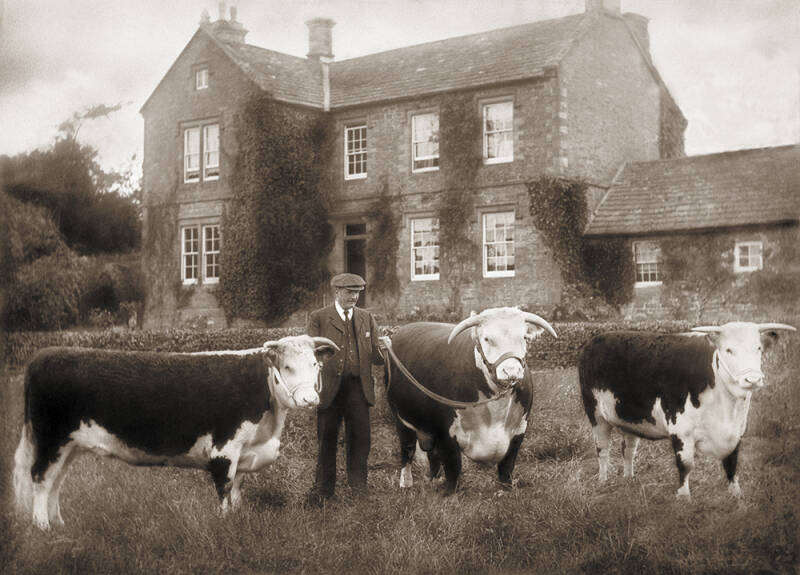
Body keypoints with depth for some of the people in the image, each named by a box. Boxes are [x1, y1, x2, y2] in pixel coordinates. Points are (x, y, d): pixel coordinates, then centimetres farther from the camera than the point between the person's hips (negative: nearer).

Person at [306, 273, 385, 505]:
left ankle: (359, 489, 15)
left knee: (360, 438, 3)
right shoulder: (318, 318, 4)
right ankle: (323, 489, 16)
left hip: (359, 387, 2)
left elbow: (376, 357, 15)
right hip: (329, 387, -2)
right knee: (327, 439, 5)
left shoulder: (366, 318, 14)